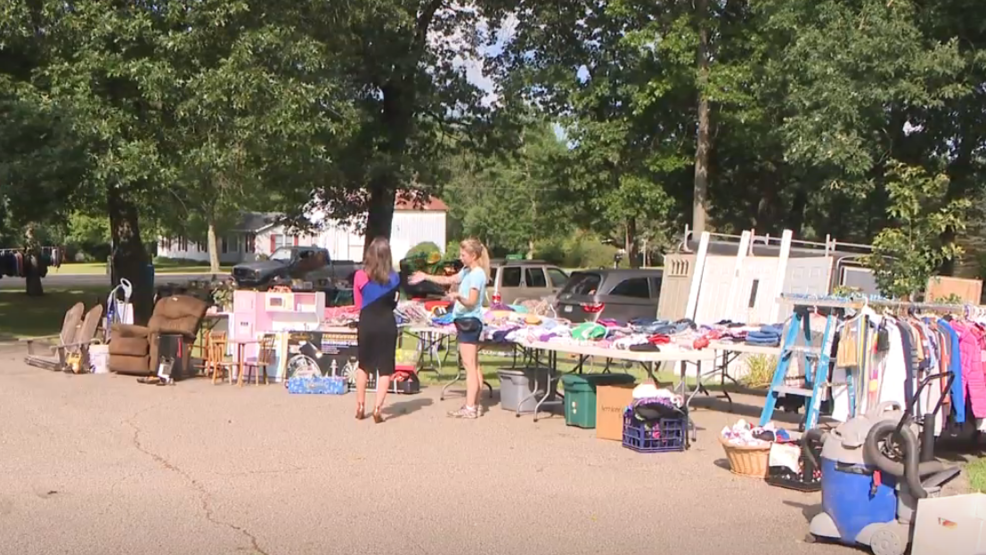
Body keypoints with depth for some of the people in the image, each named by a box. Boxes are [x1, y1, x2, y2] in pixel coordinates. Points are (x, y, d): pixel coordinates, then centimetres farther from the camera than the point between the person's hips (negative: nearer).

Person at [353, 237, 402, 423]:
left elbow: (358, 303, 4)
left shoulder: (360, 276, -7)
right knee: (385, 369, 5)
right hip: (387, 324, -1)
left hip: (366, 322, 1)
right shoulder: (394, 278, -3)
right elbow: (394, 303, 8)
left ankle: (360, 408, 21)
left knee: (363, 366, 19)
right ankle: (377, 409, -5)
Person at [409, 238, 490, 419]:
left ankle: (469, 408, -11)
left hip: (469, 321, -10)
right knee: (474, 366, 12)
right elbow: (448, 280, 24)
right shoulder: (467, 271, 13)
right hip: (467, 321, 10)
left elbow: (471, 302, -20)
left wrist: (458, 296, -38)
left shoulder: (477, 274, -15)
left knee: (469, 365, -11)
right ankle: (475, 405, 17)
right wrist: (425, 277, 22)